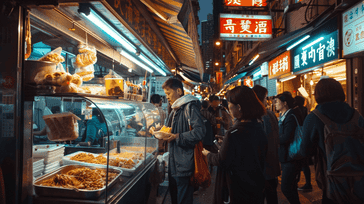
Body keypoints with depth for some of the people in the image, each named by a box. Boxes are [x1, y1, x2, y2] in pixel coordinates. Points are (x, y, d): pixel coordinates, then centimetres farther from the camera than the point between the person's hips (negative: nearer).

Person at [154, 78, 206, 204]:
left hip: (185, 164, -9)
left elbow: (200, 131, -26)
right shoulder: (174, 109, 16)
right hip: (174, 161, 10)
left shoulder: (190, 107, -16)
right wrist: (163, 134, 8)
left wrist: (177, 137, -24)